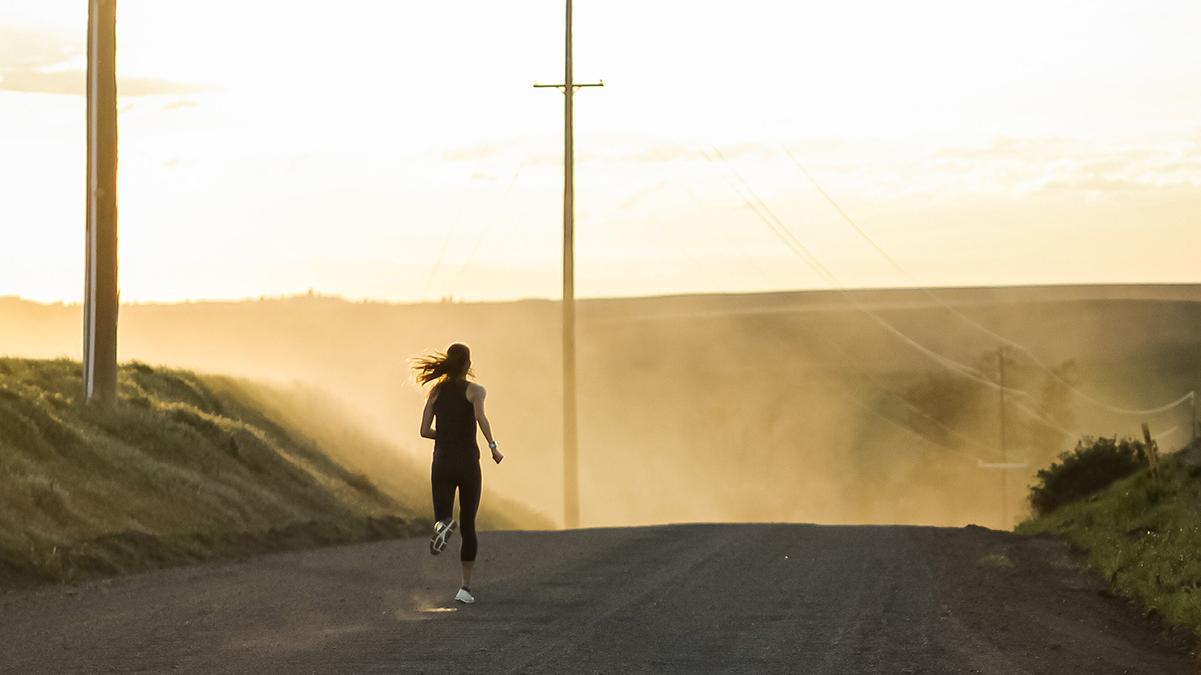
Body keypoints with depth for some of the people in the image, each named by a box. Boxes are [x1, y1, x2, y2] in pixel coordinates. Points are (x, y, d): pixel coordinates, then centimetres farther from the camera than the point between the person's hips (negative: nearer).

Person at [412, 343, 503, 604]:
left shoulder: (436, 391, 8)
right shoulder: (475, 390, -2)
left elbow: (425, 431, 6)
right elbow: (480, 416, -23)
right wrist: (493, 447, -19)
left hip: (442, 464, 1)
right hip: (468, 463, -1)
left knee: (444, 519, 1)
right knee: (468, 526, 13)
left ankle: (442, 525, -39)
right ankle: (466, 587, 11)